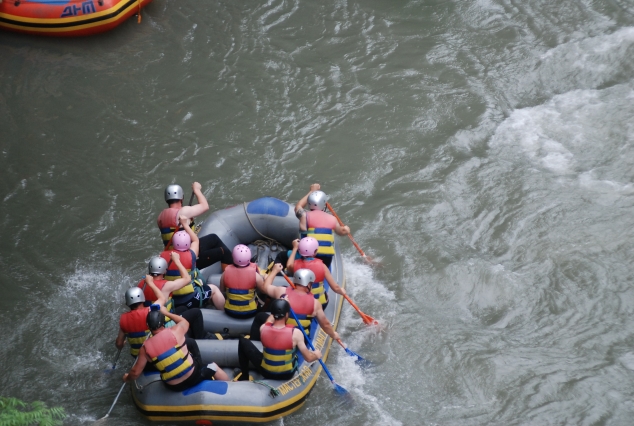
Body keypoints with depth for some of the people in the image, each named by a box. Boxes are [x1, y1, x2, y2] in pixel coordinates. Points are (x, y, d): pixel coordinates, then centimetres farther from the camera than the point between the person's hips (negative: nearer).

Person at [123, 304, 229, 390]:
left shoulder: (145, 348, -9)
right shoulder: (175, 332, -13)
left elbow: (136, 372, -1)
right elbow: (185, 322, 13)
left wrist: (127, 378, 21)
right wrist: (167, 313, 24)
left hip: (174, 387, 3)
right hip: (194, 377, -3)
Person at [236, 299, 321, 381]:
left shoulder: (263, 328, -18)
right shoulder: (295, 333, -25)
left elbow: (271, 319, 10)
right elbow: (308, 358, -15)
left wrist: (277, 306, 20)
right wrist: (317, 355, 6)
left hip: (266, 372, 1)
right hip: (287, 374, -1)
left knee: (243, 341, 16)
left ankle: (243, 377, 23)